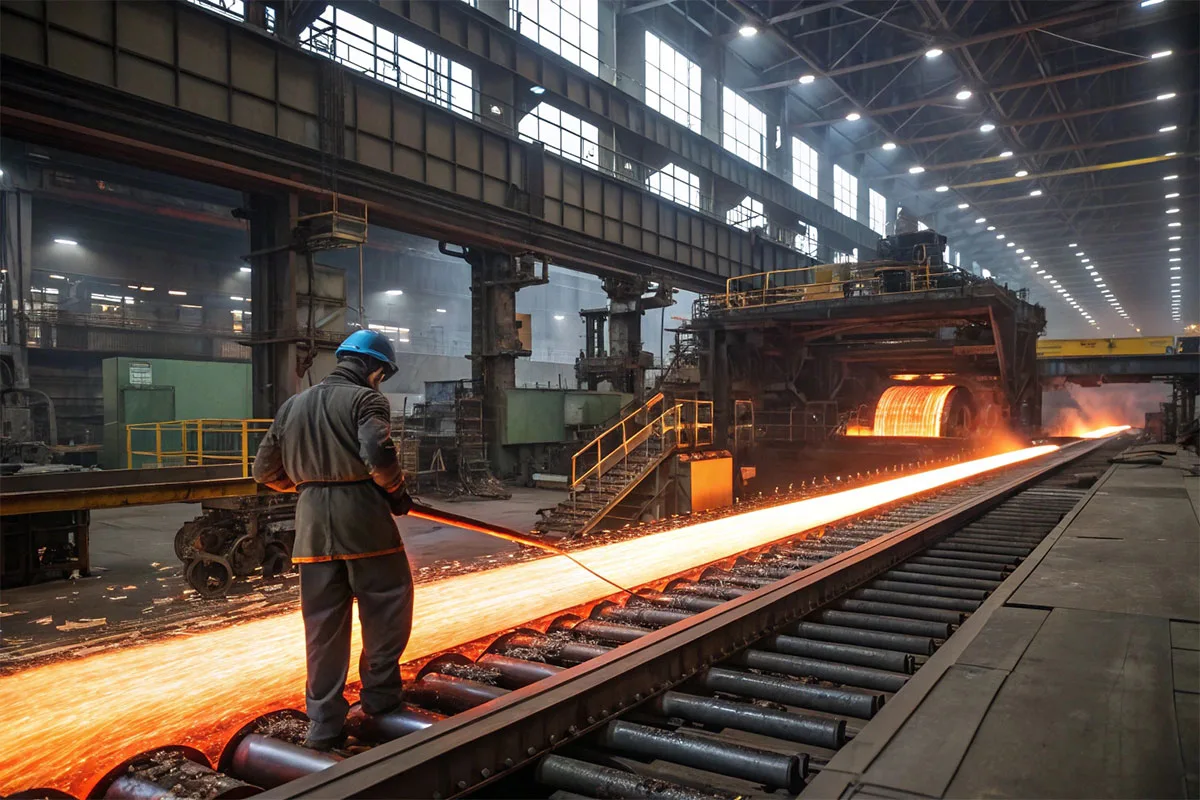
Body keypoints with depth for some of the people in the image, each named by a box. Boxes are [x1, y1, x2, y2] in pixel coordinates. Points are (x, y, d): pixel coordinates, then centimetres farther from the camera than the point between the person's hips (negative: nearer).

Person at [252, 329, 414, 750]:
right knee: (387, 605, 13)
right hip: (363, 518, -6)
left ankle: (324, 724, 16)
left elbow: (265, 470, 19)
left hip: (313, 526, 6)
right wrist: (398, 493, -3)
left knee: (323, 625, 11)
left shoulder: (293, 405, 17)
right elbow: (378, 455, -20)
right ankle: (380, 693, 20)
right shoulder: (366, 399, -3)